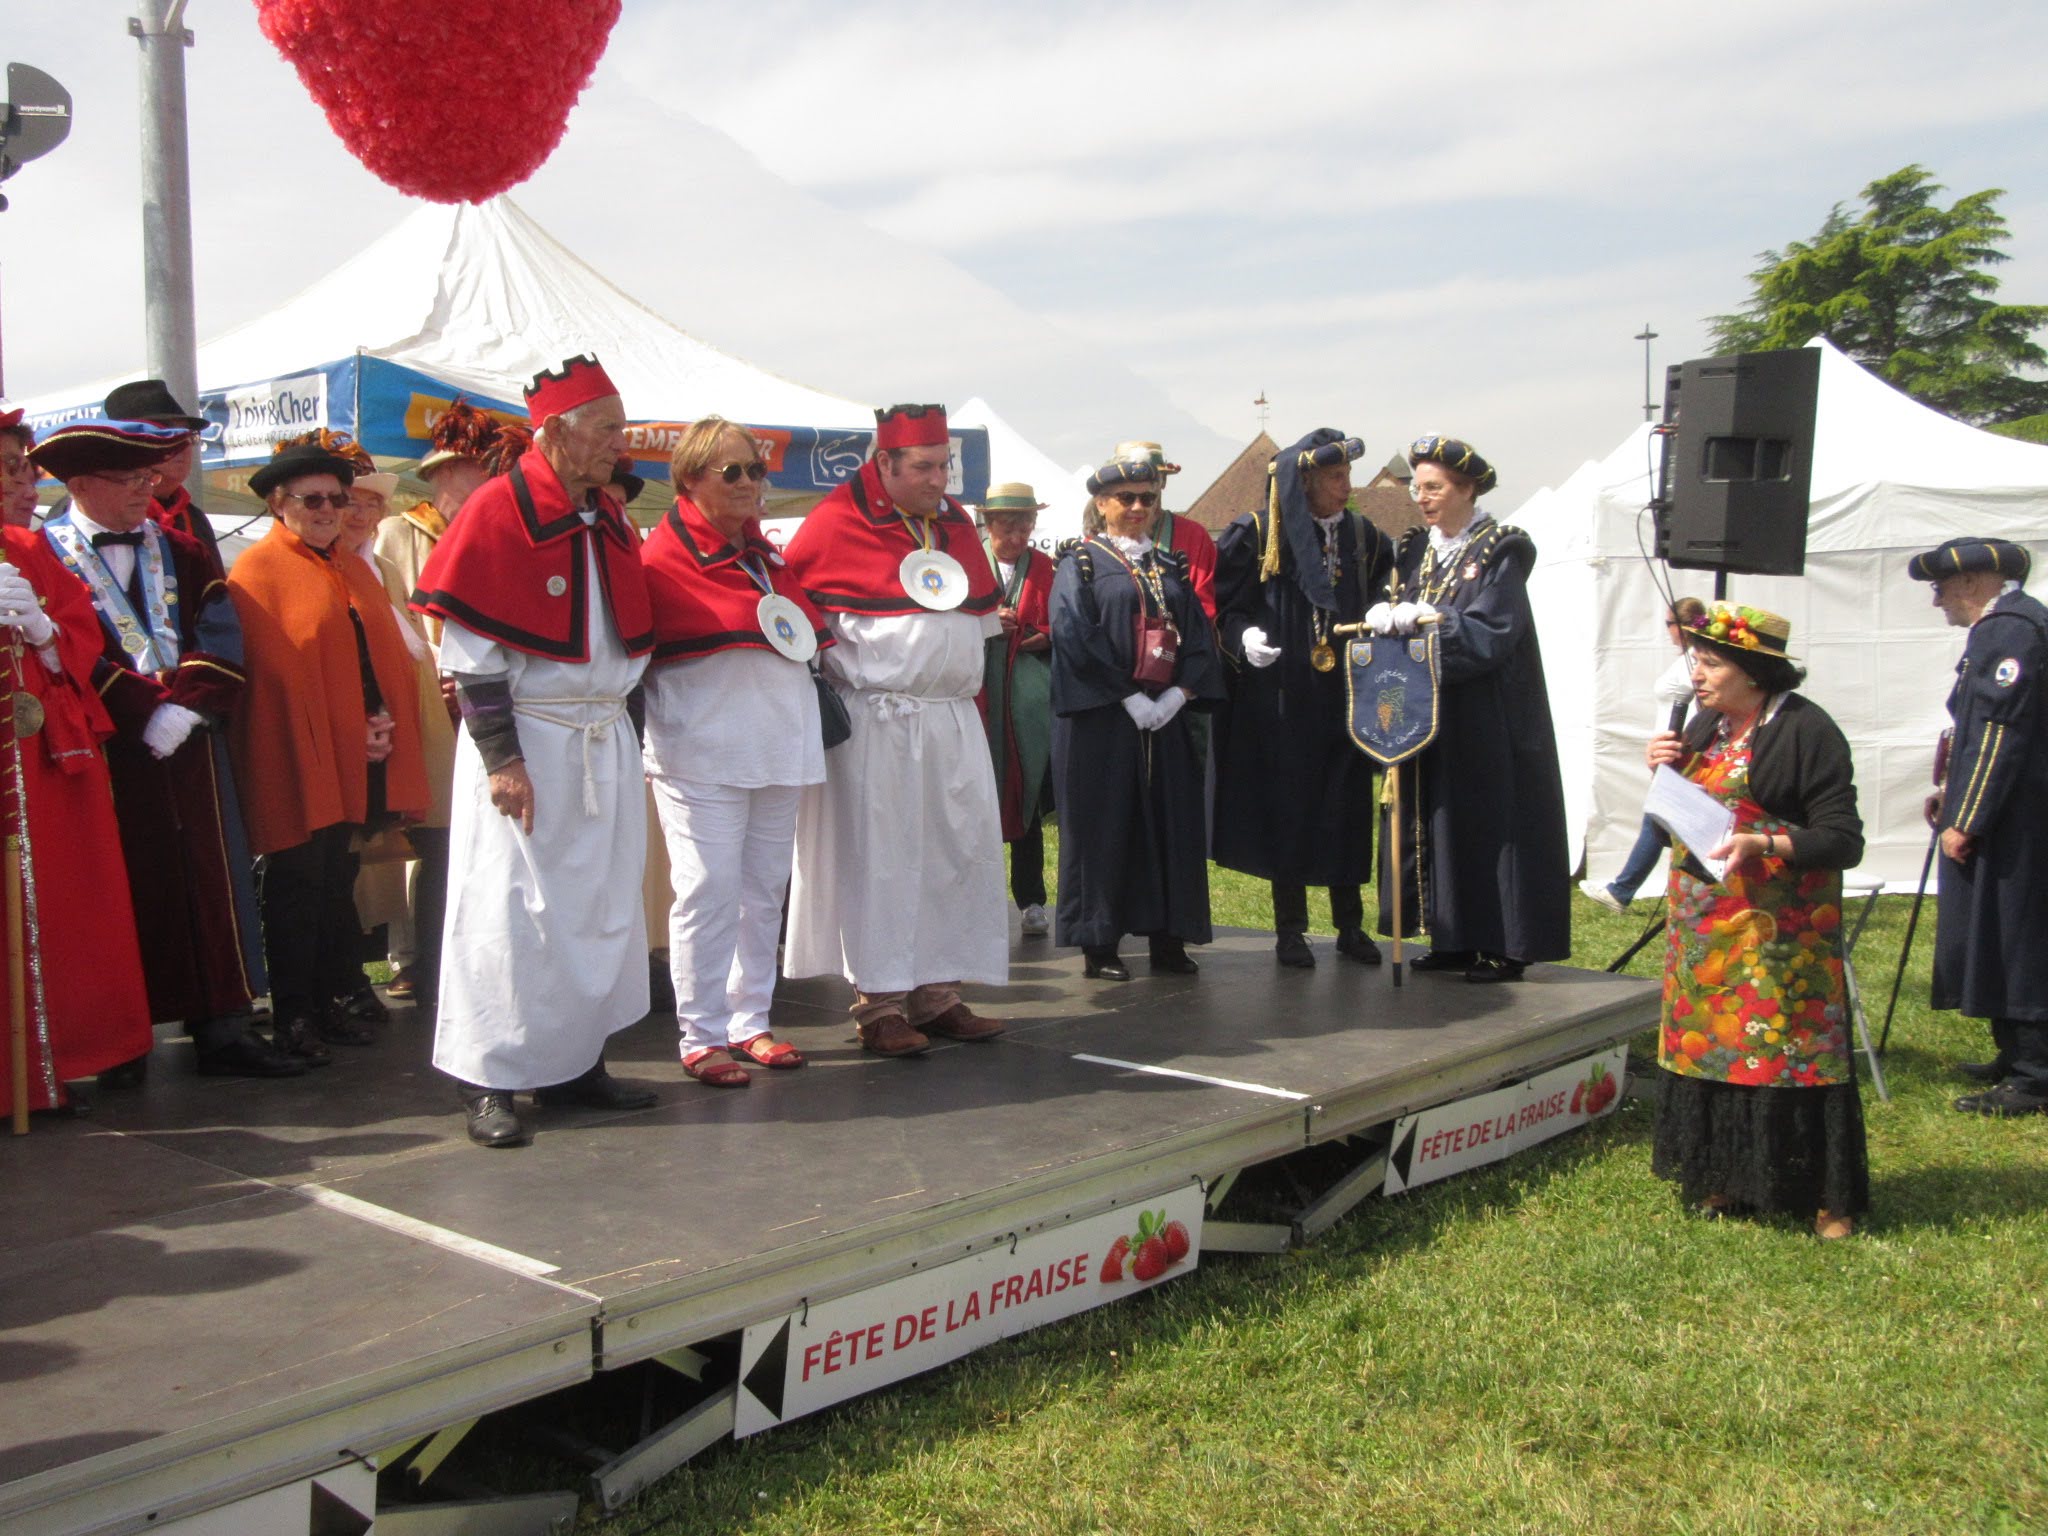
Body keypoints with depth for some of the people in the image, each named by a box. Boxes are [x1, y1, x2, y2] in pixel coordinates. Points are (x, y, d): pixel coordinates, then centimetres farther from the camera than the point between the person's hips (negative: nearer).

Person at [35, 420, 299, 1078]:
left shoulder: (180, 550, 15)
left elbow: (219, 637, 5)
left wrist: (186, 707, -10)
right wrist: (146, 713, -14)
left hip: (190, 749, 4)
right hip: (109, 752, -4)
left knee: (212, 882, 3)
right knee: (127, 890, -1)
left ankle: (225, 1029, 7)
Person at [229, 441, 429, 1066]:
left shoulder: (354, 569, 16)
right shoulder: (258, 571, -6)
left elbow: (388, 656, 13)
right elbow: (270, 675, -13)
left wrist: (385, 725, -4)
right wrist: (351, 734, -15)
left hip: (356, 766, 7)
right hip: (296, 763, -7)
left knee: (338, 885, 13)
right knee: (296, 887, -1)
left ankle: (333, 1001, 21)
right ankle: (292, 1016, 7)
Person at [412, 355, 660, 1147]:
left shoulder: (607, 517, 11)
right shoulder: (497, 510, -10)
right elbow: (469, 648, -13)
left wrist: (622, 714, 14)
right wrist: (501, 753, -17)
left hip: (605, 737, 7)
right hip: (527, 735, -7)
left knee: (603, 904, 11)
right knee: (510, 909, -3)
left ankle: (577, 1064, 22)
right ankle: (490, 1082, 7)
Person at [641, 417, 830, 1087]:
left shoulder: (766, 554, 15)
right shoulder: (663, 558, -8)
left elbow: (808, 638, 26)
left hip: (779, 747, 7)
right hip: (702, 752, -7)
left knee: (764, 889, 11)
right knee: (709, 892, -7)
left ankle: (750, 1020, 21)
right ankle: (702, 1036, 2)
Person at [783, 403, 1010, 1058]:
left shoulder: (955, 519, 13)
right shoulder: (836, 523, -8)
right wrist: (838, 662, -3)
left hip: (954, 720, 7)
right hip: (875, 725, -7)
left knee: (958, 851, 7)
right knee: (878, 860, -4)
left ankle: (936, 993, 17)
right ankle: (878, 1004, 3)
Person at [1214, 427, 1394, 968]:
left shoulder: (1364, 537, 8)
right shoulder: (1256, 534, -3)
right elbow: (1222, 603, -2)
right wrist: (1243, 636, -19)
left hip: (1343, 695, 3)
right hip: (1280, 696, -3)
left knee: (1347, 808, 6)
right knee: (1286, 806, 3)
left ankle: (1350, 924, 18)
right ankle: (1290, 929, 14)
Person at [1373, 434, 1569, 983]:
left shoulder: (1500, 552, -6)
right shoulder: (1416, 549, 12)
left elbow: (1490, 634, -15)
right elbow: (1400, 613, 8)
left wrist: (1425, 619, -23)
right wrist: (1386, 617, -15)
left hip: (1485, 721, -6)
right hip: (1428, 716, 6)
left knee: (1489, 824, -4)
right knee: (1437, 822, 6)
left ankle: (1504, 947, 3)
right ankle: (1456, 940, 15)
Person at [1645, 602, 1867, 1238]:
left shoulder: (1806, 731, -11)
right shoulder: (1705, 727, 12)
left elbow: (1843, 840, -15)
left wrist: (1762, 843, -28)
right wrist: (1663, 772, 2)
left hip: (1778, 937, -7)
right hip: (1703, 931, 7)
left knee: (1787, 1053, -5)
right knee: (1709, 1047, 8)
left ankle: (1828, 1198, 7)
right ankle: (1726, 1180, 20)